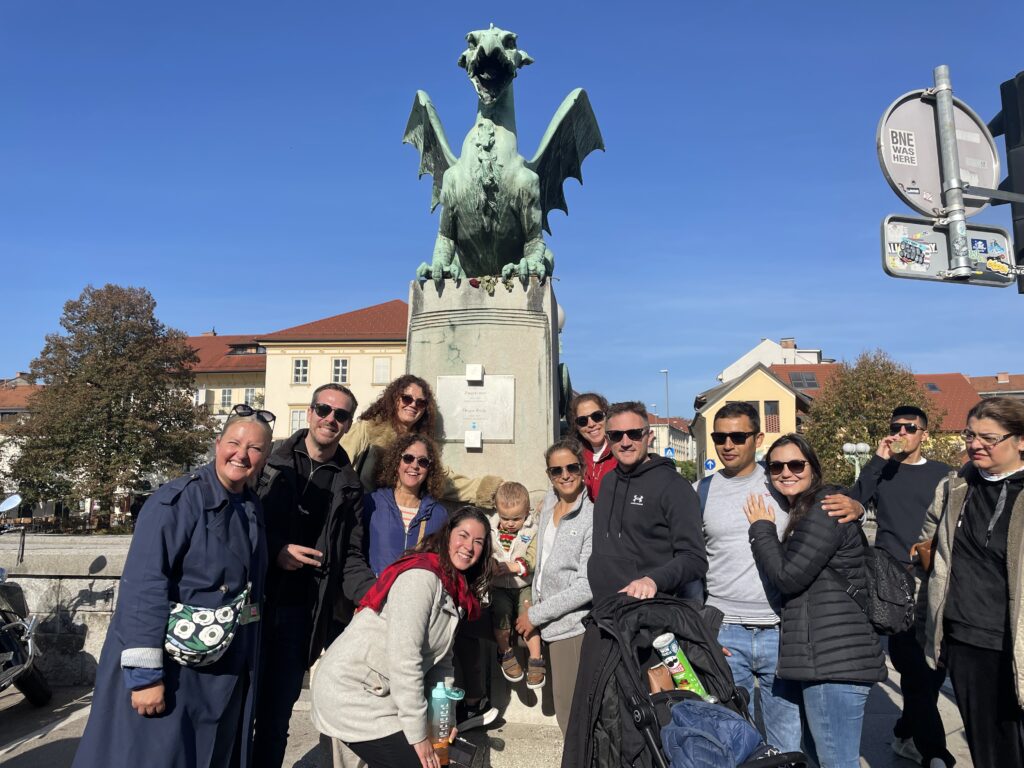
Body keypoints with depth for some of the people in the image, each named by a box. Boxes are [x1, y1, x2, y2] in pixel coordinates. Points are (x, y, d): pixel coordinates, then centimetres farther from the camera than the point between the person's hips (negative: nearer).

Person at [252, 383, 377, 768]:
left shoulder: (349, 487, 5)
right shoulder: (271, 459, 0)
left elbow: (350, 559, 5)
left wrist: (376, 593, -13)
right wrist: (274, 550, -14)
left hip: (299, 615, 1)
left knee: (276, 713, 12)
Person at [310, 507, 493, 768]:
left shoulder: (454, 590, 8)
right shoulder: (421, 576, -21)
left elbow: (441, 658, 14)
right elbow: (403, 658, -24)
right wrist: (418, 735, -18)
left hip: (381, 694, 9)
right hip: (351, 693, -9)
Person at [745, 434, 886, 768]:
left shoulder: (825, 509, -12)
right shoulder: (802, 512, 19)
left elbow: (787, 577, -16)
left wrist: (761, 529, -5)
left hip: (835, 659, -11)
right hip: (821, 657, 11)